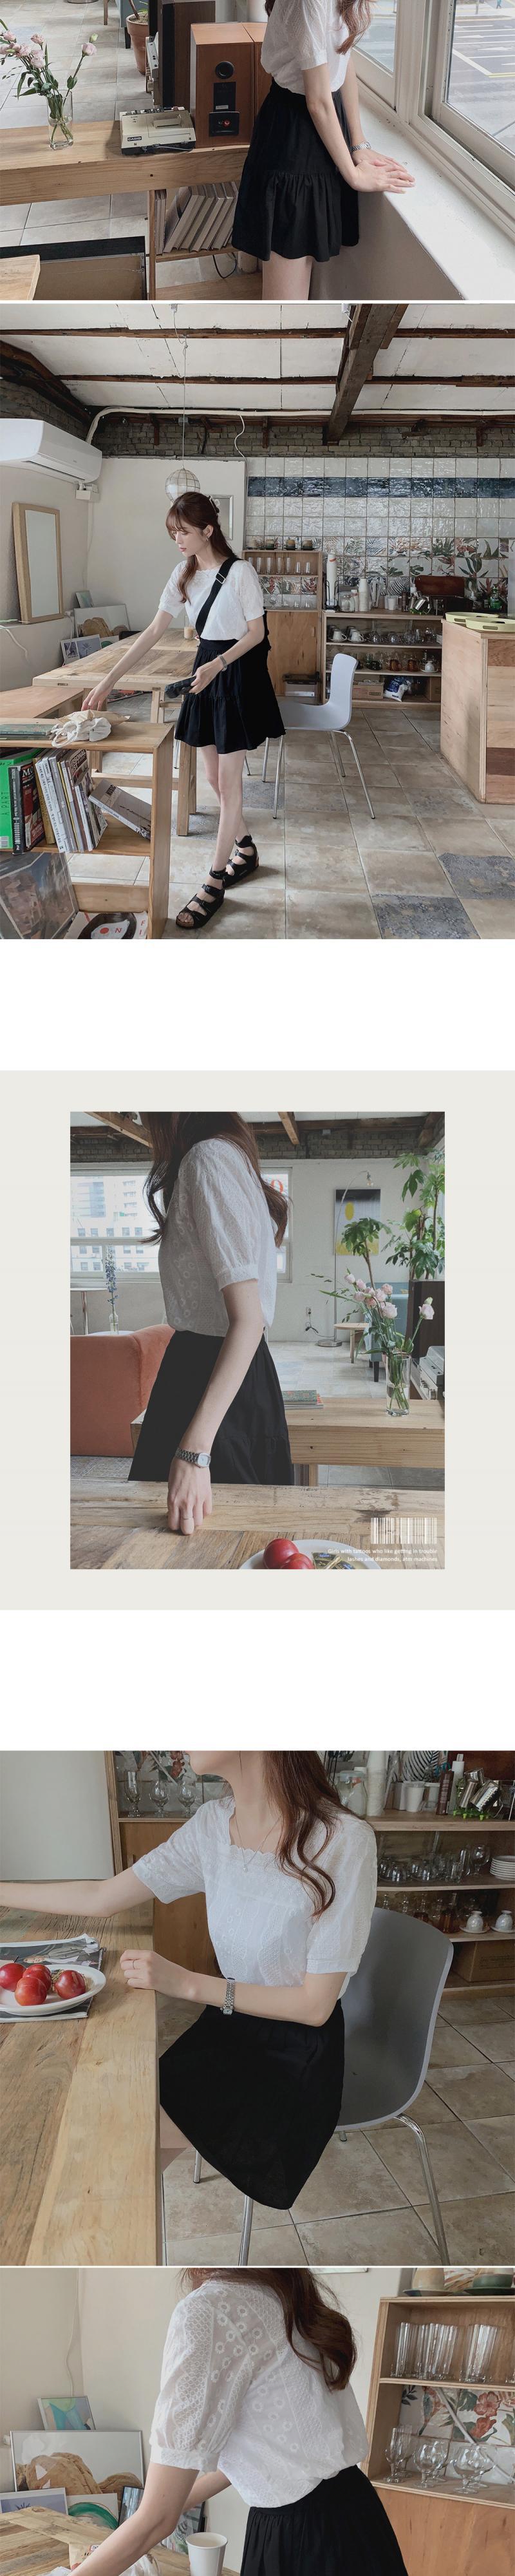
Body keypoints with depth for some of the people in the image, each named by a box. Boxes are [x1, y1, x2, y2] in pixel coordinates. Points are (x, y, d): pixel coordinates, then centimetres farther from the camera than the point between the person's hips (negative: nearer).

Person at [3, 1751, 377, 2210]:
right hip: (227, 2026, 5)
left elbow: (315, 2004, -17)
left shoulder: (343, 1841, -23)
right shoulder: (213, 1824, -4)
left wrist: (186, 1983, -19)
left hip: (298, 2054, -5)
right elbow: (101, 1898, 7)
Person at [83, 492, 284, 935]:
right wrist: (109, 680, -1)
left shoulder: (240, 572, -15)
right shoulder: (185, 574, 4)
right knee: (216, 777, 13)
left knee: (228, 781, -5)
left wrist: (218, 665, -26)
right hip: (207, 669, 7)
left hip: (238, 671, -7)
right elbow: (155, 632, 4)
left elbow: (257, 633, -11)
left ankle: (215, 884, -2)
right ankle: (245, 850, 34)